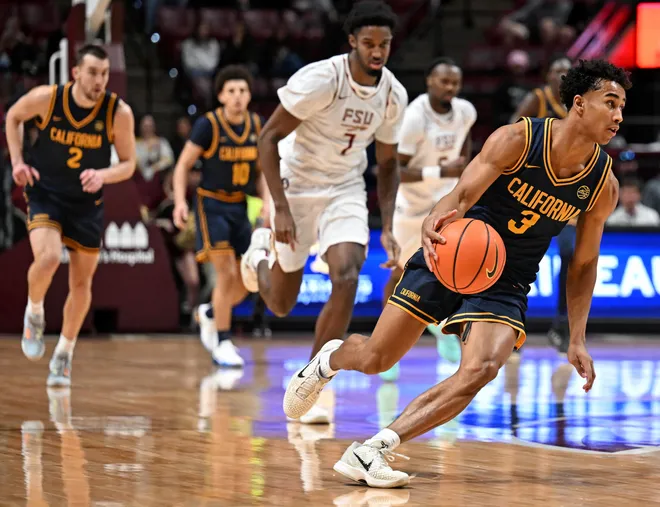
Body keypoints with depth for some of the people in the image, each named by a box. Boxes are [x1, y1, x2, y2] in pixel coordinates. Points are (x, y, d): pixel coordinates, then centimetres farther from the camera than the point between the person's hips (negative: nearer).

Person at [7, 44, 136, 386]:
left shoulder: (119, 113, -17)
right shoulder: (46, 98, -17)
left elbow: (128, 163, -6)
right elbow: (13, 117, 5)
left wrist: (103, 175, -26)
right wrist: (17, 161, -5)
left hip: (87, 202, 2)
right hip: (45, 194, -2)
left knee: (81, 282, 9)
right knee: (47, 258, -27)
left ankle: (64, 355, 28)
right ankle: (34, 313, 4)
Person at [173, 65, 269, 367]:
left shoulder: (257, 126, 2)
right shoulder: (208, 125, -12)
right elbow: (184, 165, -8)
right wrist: (180, 201, -20)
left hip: (241, 207, 6)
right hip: (212, 205, -6)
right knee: (227, 274, -14)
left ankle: (209, 314, 34)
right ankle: (223, 345, -4)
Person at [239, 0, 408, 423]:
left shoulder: (394, 95, -7)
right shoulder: (320, 79, -23)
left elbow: (387, 165, 8)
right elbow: (269, 138, -18)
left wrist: (387, 228, -2)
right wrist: (281, 209, -24)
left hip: (345, 192, 3)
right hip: (297, 189, -3)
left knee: (347, 278, -23)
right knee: (281, 304, 8)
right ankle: (261, 254, 47)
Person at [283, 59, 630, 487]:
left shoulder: (604, 186, -7)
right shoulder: (516, 139, -17)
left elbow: (584, 264, 5)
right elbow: (462, 195, -21)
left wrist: (577, 340, 0)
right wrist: (435, 226, -45)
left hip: (507, 285, 2)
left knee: (480, 371, -26)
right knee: (375, 359, 2)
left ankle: (372, 450, -27)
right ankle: (330, 360, 41)